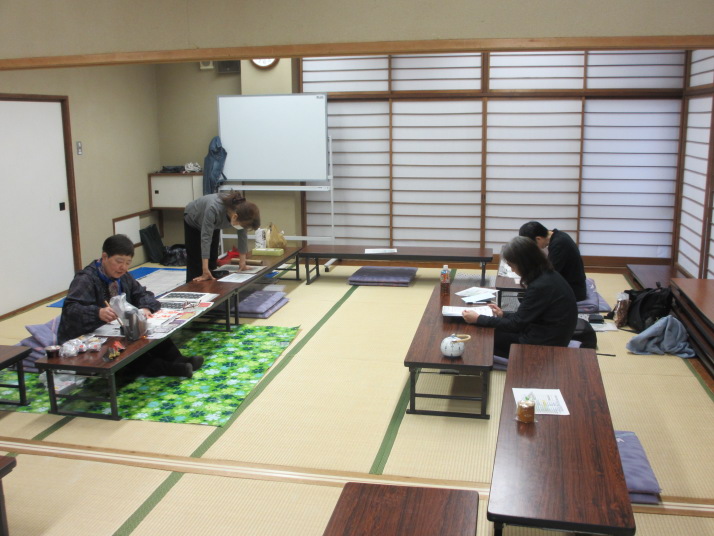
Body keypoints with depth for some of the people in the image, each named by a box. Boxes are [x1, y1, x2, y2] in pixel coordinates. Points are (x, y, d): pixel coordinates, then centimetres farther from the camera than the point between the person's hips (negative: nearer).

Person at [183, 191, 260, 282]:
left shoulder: (242, 211, -30)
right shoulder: (214, 209, -45)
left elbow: (243, 236, -17)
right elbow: (205, 237, -45)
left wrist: (242, 261, -16)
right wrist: (205, 271, -49)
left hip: (213, 224, 5)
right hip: (193, 221, -5)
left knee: (212, 260, 5)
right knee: (195, 262, -5)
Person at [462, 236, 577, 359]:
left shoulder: (540, 287, -25)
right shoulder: (549, 275, 3)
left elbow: (516, 324, -18)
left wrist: (478, 319, -13)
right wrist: (504, 315, 10)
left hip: (543, 345, -9)